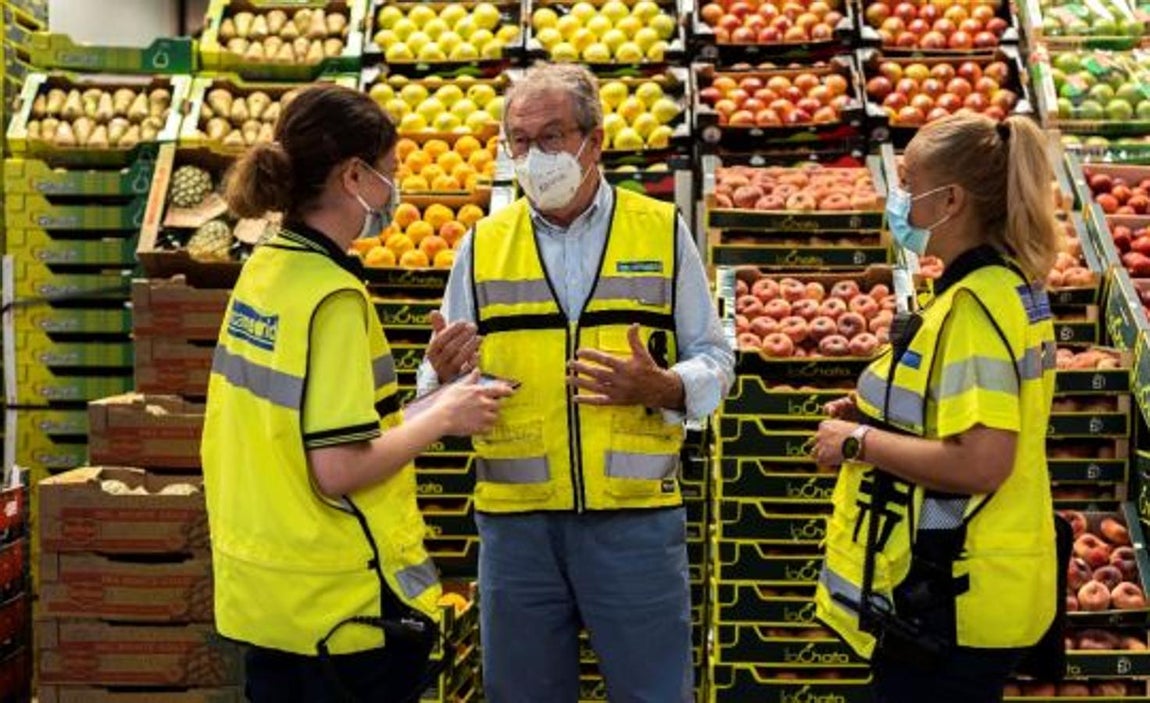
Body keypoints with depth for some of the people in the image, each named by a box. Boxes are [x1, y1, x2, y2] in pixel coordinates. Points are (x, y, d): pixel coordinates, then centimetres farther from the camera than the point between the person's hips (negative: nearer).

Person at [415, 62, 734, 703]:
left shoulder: (662, 231, 4)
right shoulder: (482, 245, 8)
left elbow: (714, 361, 5)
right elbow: (440, 385, 9)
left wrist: (662, 388, -16)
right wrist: (444, 372, -15)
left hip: (637, 516, -1)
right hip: (515, 522, 2)